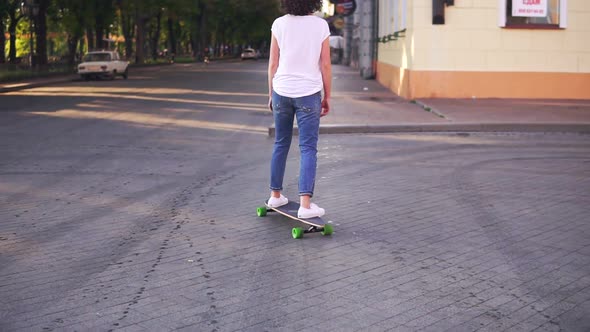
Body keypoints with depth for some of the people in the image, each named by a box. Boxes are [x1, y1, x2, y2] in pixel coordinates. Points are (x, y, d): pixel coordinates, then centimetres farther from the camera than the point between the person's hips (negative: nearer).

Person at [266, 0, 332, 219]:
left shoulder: (279, 24, -2)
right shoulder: (320, 25, -5)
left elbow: (273, 64, 1)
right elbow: (325, 65, -3)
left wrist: (271, 94, 11)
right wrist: (327, 97, 7)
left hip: (282, 91, 2)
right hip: (308, 93, -2)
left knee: (280, 145, 16)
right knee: (308, 149, -1)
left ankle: (275, 195, 24)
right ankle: (305, 203, -8)